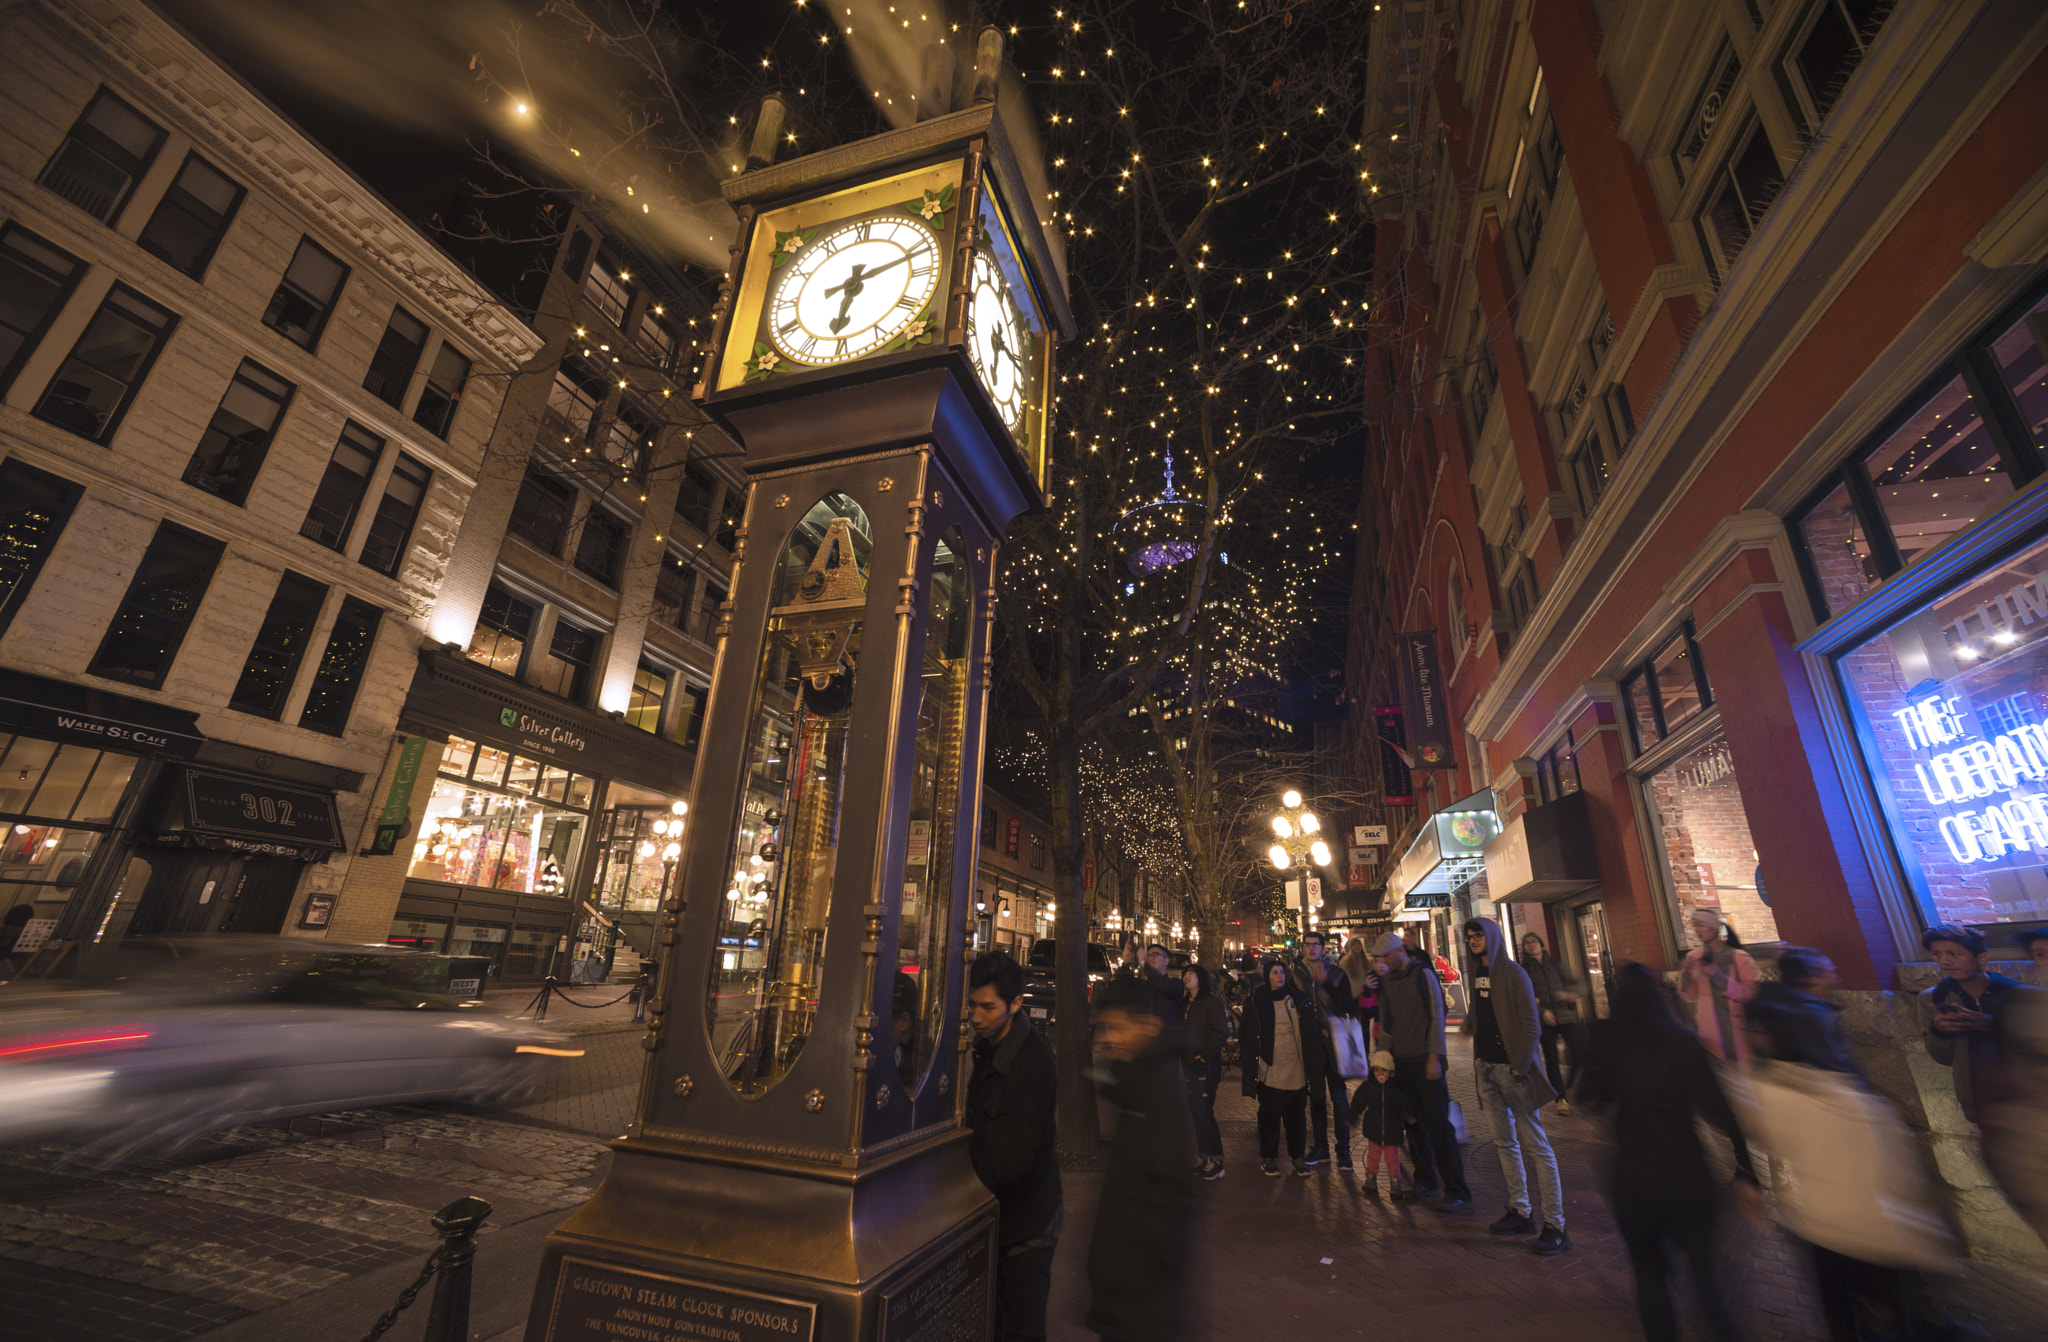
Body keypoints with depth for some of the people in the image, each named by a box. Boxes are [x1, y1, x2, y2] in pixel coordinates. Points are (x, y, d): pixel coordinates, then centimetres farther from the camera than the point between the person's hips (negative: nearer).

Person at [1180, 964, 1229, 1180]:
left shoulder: (1211, 1002, -11)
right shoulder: (1185, 1004, 12)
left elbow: (1222, 1031, -18)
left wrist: (1206, 1055, -15)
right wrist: (1182, 1054, 8)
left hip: (1206, 1065, -7)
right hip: (1189, 1063, 7)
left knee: (1203, 1112, -5)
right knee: (1194, 1111, 11)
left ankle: (1214, 1162, 7)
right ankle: (1202, 1158, 23)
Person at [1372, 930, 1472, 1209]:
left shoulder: (1423, 974, -8)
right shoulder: (1386, 980, 9)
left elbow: (1436, 1017, -9)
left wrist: (1435, 1058, -14)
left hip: (1425, 1060, -5)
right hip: (1401, 1061, 5)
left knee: (1438, 1125, -4)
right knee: (1414, 1124, 9)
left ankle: (1457, 1191, 4)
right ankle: (1426, 1182, 22)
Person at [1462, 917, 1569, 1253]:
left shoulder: (1512, 973, -10)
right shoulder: (1476, 973, 10)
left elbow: (1531, 1024, -12)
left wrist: (1520, 1066, -15)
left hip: (1511, 1067, -7)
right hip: (1486, 1067, 7)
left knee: (1536, 1144, -2)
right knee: (1504, 1142, 12)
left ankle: (1555, 1225, 5)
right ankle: (1520, 1213, 22)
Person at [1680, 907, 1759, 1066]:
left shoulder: (1739, 957, -5)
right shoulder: (1693, 958, 3)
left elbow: (1751, 993, -11)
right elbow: (1691, 997, 7)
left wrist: (1719, 976, -20)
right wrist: (1685, 977, -11)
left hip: (1737, 1027, -2)